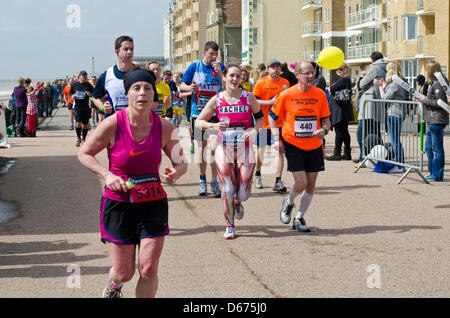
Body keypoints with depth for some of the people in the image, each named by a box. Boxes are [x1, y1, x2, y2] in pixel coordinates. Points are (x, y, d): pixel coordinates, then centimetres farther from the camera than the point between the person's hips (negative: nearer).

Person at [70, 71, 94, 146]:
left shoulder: (88, 85, 1)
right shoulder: (75, 85, 6)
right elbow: (70, 92, 21)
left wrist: (90, 94, -17)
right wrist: (72, 96, 0)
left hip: (86, 106, 0)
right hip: (77, 106, 0)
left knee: (85, 124, 6)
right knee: (78, 123, -11)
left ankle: (84, 139, 23)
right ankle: (78, 138, 5)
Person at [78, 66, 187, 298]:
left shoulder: (164, 127, -6)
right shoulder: (113, 124, -13)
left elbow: (180, 161, 7)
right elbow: (84, 153, -1)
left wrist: (177, 171, -17)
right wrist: (107, 176, -15)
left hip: (153, 203, 2)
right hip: (118, 203, -2)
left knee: (148, 270, -5)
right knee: (124, 272, 5)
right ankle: (114, 285, 44)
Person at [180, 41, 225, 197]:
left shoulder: (220, 67, 3)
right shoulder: (195, 67, 4)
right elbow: (182, 85, 7)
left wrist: (220, 73, -17)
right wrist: (190, 88, -15)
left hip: (215, 113, -1)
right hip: (198, 112, 1)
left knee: (213, 147, -11)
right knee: (201, 147, 7)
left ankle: (214, 181, -4)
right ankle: (202, 181, 19)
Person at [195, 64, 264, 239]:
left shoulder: (249, 97, 1)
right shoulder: (216, 100, 1)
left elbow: (260, 117, 14)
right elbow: (198, 121, 4)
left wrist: (254, 129, -6)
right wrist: (213, 125, -15)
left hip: (244, 147, 0)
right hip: (224, 148, 0)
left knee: (243, 194, -3)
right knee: (227, 190, -6)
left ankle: (237, 202, 35)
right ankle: (230, 226, 13)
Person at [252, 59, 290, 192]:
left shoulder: (285, 83, 6)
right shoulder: (261, 83, -5)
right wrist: (271, 102, -18)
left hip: (280, 122, 2)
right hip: (264, 121, -2)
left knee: (280, 150, -5)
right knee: (260, 148, 9)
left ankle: (278, 181, -3)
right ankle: (258, 174, 34)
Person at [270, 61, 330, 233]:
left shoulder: (320, 94, -2)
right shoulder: (286, 95, -9)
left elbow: (326, 119, 8)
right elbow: (272, 116, 4)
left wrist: (324, 130, -14)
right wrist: (276, 138, -6)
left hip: (314, 146, 3)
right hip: (293, 145, -3)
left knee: (311, 185, 3)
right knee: (301, 183, -12)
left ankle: (299, 218, 22)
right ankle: (288, 203, 21)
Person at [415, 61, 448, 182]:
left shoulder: (437, 84, -14)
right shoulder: (434, 84, 16)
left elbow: (440, 102, -19)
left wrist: (425, 100, -12)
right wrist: (424, 99, 10)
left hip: (437, 120, -10)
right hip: (432, 121, 10)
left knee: (437, 148, -5)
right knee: (428, 147, 15)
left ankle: (437, 175, -1)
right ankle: (433, 172, 22)